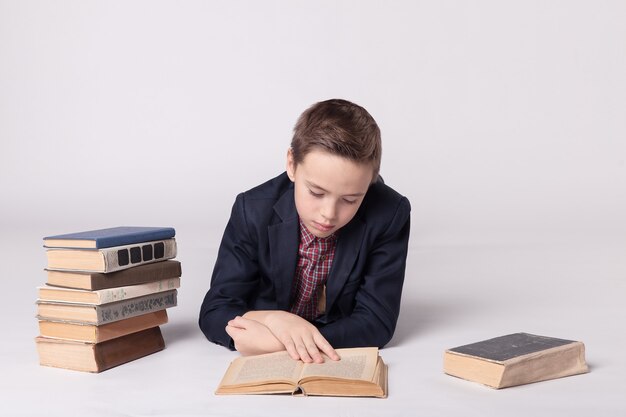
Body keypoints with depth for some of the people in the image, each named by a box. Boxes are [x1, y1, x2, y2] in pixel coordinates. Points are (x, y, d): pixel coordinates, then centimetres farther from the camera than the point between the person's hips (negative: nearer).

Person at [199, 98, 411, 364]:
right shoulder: (253, 211, -17)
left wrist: (277, 342, -32)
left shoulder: (390, 216, -21)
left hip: (346, 365, -1)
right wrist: (276, 321, -36)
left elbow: (377, 323, -21)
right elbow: (214, 313, -14)